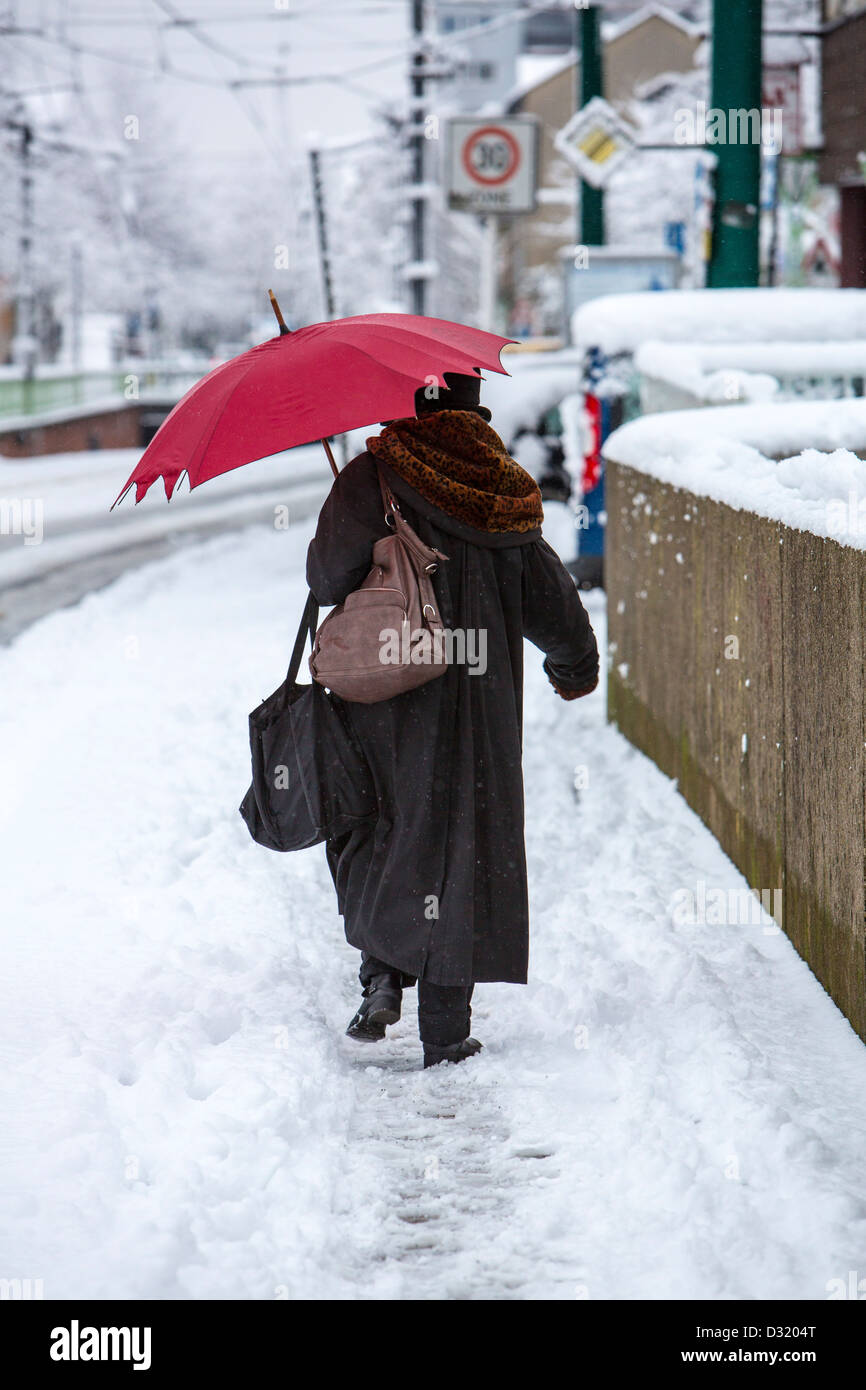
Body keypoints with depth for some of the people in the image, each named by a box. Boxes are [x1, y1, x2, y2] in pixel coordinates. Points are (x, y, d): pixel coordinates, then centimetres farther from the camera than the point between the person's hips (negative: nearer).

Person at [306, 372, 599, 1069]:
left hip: (384, 699, -2)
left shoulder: (372, 480, -8)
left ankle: (383, 973, -3)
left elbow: (327, 579, -7)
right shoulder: (506, 492, 2)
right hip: (481, 707, 2)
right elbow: (556, 608, 9)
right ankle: (446, 1033, 6)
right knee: (465, 847, 7)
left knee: (371, 836, 16)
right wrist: (575, 669, 28)